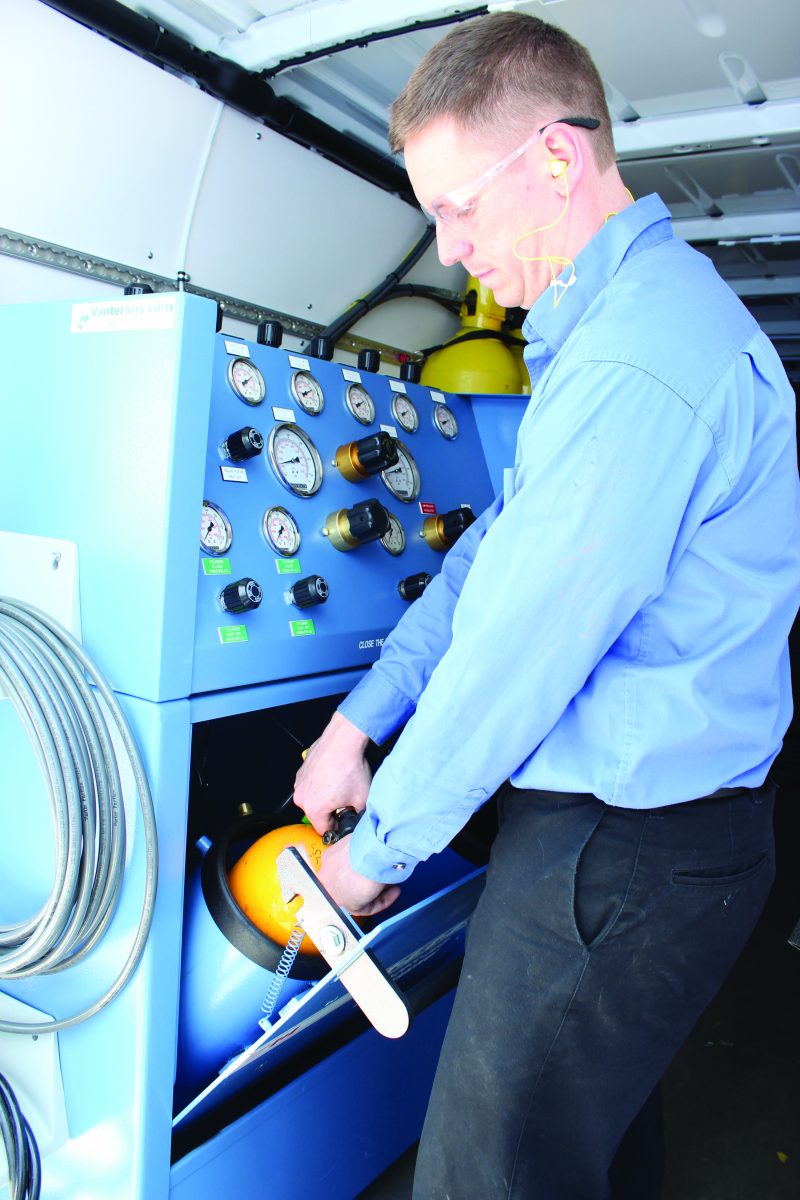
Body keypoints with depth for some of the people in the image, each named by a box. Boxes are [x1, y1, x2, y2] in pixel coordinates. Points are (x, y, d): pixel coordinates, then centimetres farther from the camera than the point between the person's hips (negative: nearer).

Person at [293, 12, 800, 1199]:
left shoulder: (637, 365, -24)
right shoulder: (623, 315, 13)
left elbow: (519, 647, -22)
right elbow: (499, 545, 10)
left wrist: (381, 846, -6)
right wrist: (356, 724, 7)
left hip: (620, 853, -10)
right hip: (639, 828, 10)